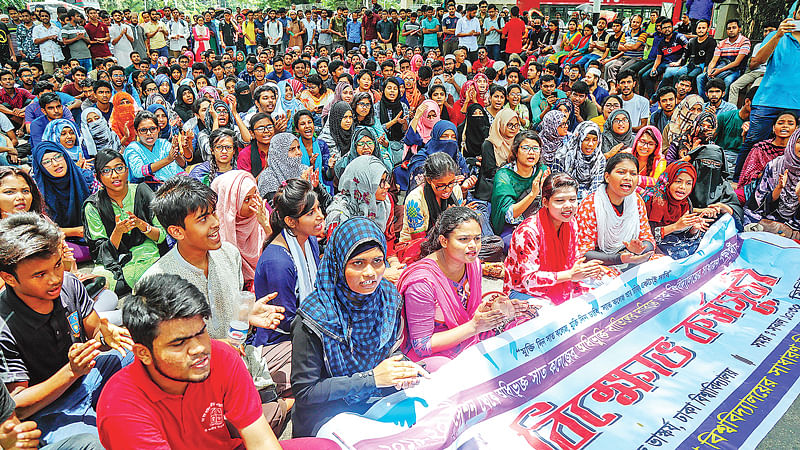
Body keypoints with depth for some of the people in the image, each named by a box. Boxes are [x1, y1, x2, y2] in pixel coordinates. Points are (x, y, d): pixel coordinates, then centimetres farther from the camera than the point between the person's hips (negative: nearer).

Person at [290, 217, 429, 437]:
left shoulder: (389, 298, -6)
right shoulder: (314, 317, -22)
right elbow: (304, 392, -17)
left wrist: (401, 371, -13)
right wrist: (371, 378, -22)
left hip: (375, 406, 6)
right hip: (327, 417, -5)